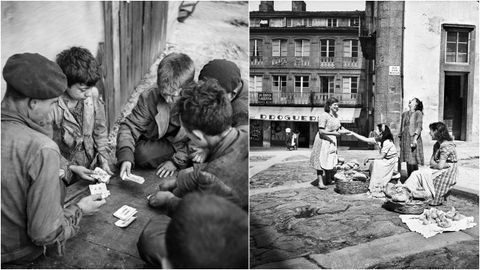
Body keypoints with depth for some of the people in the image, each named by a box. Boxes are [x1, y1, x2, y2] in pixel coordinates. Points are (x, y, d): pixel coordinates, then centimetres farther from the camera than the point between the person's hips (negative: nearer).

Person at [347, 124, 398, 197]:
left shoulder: (387, 142, -25)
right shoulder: (378, 139, -2)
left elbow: (381, 157, -22)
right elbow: (366, 139, -1)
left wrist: (369, 158, -13)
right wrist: (353, 133, -3)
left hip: (392, 160, -8)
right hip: (386, 160, 8)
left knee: (376, 163, -20)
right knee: (373, 164, -6)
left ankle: (378, 191, -15)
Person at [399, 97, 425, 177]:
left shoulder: (418, 113, 2)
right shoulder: (404, 114, 19)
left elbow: (419, 126, -7)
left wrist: (415, 138, -17)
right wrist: (400, 139, 14)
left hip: (413, 138, -5)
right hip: (405, 138, 5)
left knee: (413, 161, -9)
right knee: (408, 161, 5)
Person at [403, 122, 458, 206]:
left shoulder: (446, 146, -18)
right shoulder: (437, 145, 11)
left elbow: (440, 166, -21)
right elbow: (431, 161, 9)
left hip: (447, 173, -8)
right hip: (438, 171, 8)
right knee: (416, 173, -9)